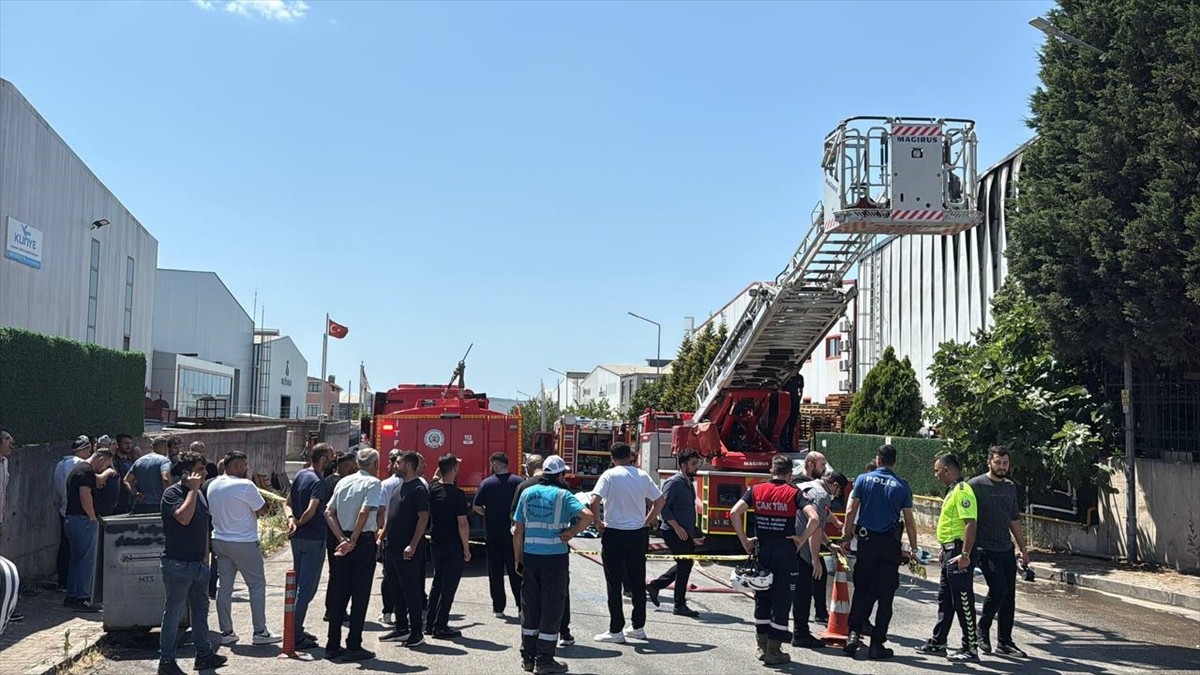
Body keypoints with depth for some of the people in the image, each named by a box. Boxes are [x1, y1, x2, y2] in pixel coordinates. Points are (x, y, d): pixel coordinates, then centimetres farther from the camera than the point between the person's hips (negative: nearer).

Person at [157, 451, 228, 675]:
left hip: (198, 564, 8)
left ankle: (204, 654, 27)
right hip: (178, 564, -8)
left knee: (201, 609, 16)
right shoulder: (172, 493, -12)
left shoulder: (199, 494, 12)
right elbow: (184, 517, -30)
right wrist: (193, 489, -21)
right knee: (174, 613, 0)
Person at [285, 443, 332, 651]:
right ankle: (296, 635, -1)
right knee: (307, 588, -3)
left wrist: (291, 519, -8)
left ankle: (296, 630, 26)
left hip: (298, 539, 9)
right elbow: (311, 511, -30)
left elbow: (287, 503, 10)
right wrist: (299, 523, -12)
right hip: (313, 539, -9)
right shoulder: (317, 482, -18)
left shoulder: (301, 475, 10)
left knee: (299, 585, 18)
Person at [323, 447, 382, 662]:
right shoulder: (373, 483, -8)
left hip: (342, 541, 6)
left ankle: (332, 645, 15)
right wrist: (353, 540, -14)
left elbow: (328, 512, 6)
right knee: (360, 595, 1)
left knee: (338, 593, 11)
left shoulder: (343, 481, 11)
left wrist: (342, 538, -1)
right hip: (364, 541, -6)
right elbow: (364, 512, -20)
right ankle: (353, 647, 3)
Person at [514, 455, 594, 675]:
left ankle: (528, 656, 22)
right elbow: (587, 515, -22)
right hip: (555, 556, -4)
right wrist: (571, 533, -8)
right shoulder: (563, 495, -7)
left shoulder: (527, 492, 5)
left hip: (530, 556, 4)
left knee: (530, 605, 14)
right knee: (551, 607, 5)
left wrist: (518, 558, 13)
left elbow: (518, 530, 5)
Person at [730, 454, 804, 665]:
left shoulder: (756, 490, 4)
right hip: (785, 551, -3)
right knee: (781, 599, 4)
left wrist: (744, 541, -1)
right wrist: (800, 540, -6)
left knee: (761, 597, 16)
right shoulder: (794, 493, -4)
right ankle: (774, 651, 6)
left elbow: (734, 513, -7)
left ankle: (762, 646, 21)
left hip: (762, 551, 3)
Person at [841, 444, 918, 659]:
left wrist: (847, 536, 6)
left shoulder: (863, 479, 1)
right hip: (890, 544, 0)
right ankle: (877, 643, 7)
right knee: (885, 595, 5)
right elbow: (909, 522, 1)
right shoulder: (902, 486, 0)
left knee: (862, 591, 11)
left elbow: (851, 511, -3)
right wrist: (913, 549, 8)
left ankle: (854, 633, -3)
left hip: (866, 542, 1)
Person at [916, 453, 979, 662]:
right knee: (945, 599, 16)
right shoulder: (953, 490, 16)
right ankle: (938, 642, 25)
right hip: (950, 552, 11)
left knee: (963, 601, -4)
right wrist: (945, 550, 24)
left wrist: (965, 555, -27)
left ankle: (970, 649, 3)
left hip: (959, 553, -11)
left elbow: (970, 524, -24)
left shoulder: (962, 491, -17)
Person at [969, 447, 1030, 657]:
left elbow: (1014, 520, 20)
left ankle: (1005, 642, 15)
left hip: (1006, 549, 6)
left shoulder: (1011, 487, 13)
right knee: (998, 590, -15)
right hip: (985, 549, -6)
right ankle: (983, 629, 7)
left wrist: (1023, 548, 19)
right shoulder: (975, 485, -7)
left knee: (1009, 596, 6)